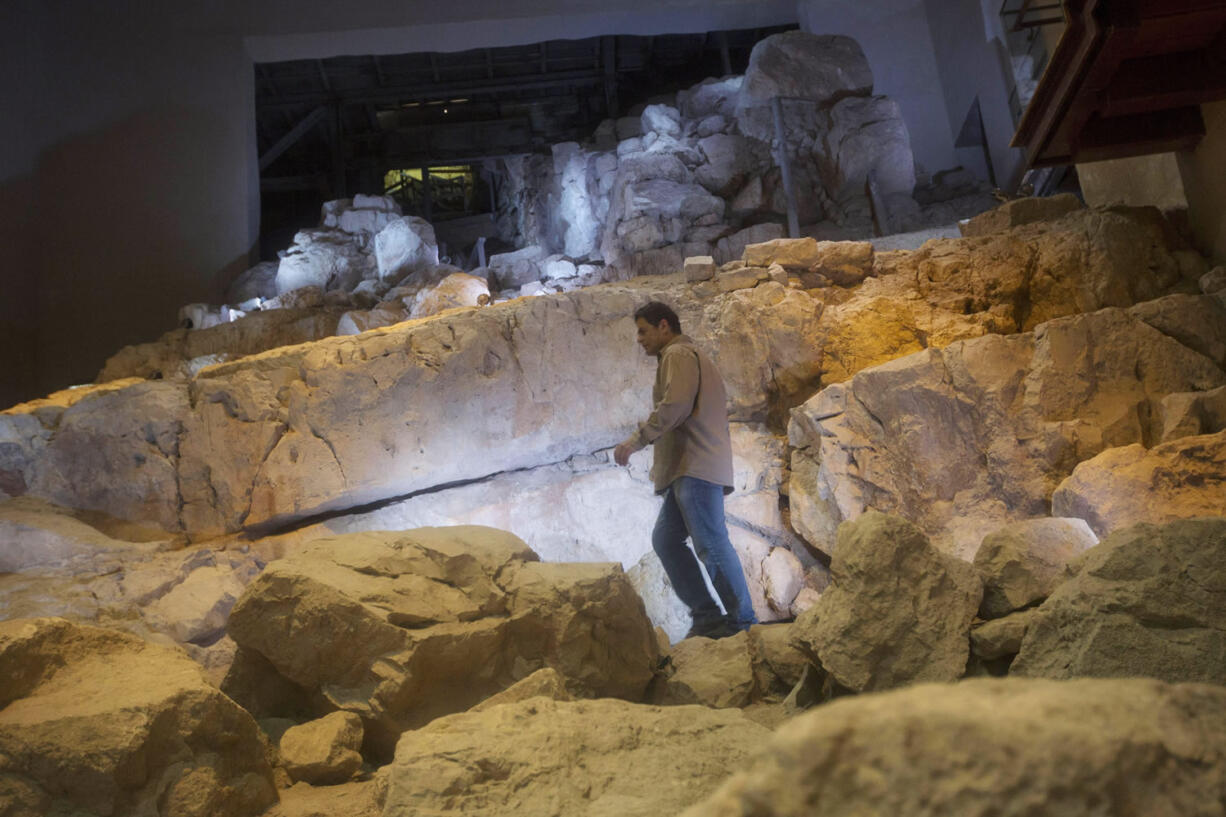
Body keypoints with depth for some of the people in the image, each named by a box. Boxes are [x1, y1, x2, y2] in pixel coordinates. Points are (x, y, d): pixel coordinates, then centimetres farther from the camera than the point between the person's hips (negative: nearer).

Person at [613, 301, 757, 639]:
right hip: (691, 469, 11)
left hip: (696, 467, -11)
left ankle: (743, 621, -7)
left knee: (711, 545, -11)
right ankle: (706, 616, 5)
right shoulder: (692, 356, 30)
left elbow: (674, 406, -17)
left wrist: (636, 440, -15)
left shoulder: (679, 354, -2)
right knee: (665, 539, 7)